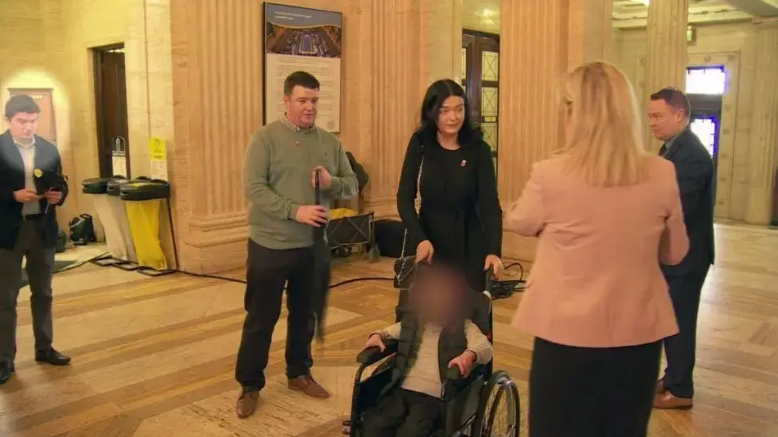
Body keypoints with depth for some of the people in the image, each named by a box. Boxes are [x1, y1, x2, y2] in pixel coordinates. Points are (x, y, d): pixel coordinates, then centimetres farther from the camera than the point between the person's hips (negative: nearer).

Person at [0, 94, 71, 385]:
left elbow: (61, 186, 10)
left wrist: (58, 196, -10)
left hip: (43, 229, 4)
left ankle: (44, 348, 28)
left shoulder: (49, 150, 6)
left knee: (43, 293, 14)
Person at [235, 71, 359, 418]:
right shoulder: (265, 138, -7)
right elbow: (254, 188, -16)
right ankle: (249, 386, 21)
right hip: (269, 245, -4)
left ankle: (299, 373, 36)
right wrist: (295, 210, -25)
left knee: (304, 314, 18)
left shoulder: (330, 142, 6)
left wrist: (332, 183, -16)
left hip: (312, 246, 4)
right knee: (260, 318, 7)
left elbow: (352, 185, 7)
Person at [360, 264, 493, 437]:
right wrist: (377, 335, 8)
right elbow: (389, 332, 33)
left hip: (433, 397, -4)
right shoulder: (412, 322, 19)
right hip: (401, 390, 4)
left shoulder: (463, 327, 7)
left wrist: (470, 354, -32)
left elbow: (485, 347, -8)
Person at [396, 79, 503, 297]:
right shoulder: (420, 144, -5)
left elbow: (490, 203, -14)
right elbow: (405, 198, -6)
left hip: (469, 245, -1)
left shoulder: (478, 149, -9)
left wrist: (494, 250, -28)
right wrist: (419, 239, -21)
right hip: (429, 241, 1)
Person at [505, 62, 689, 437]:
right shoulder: (662, 176, -7)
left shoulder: (550, 175, -16)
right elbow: (675, 253, 7)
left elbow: (517, 222, 5)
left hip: (568, 334, -3)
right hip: (638, 333, 3)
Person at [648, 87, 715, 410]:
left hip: (684, 255, -9)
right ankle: (673, 378, 33)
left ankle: (680, 390, 17)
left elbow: (677, 211, -27)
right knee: (672, 320, 19)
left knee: (679, 322, 3)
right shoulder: (675, 148, 9)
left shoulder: (691, 154, -22)